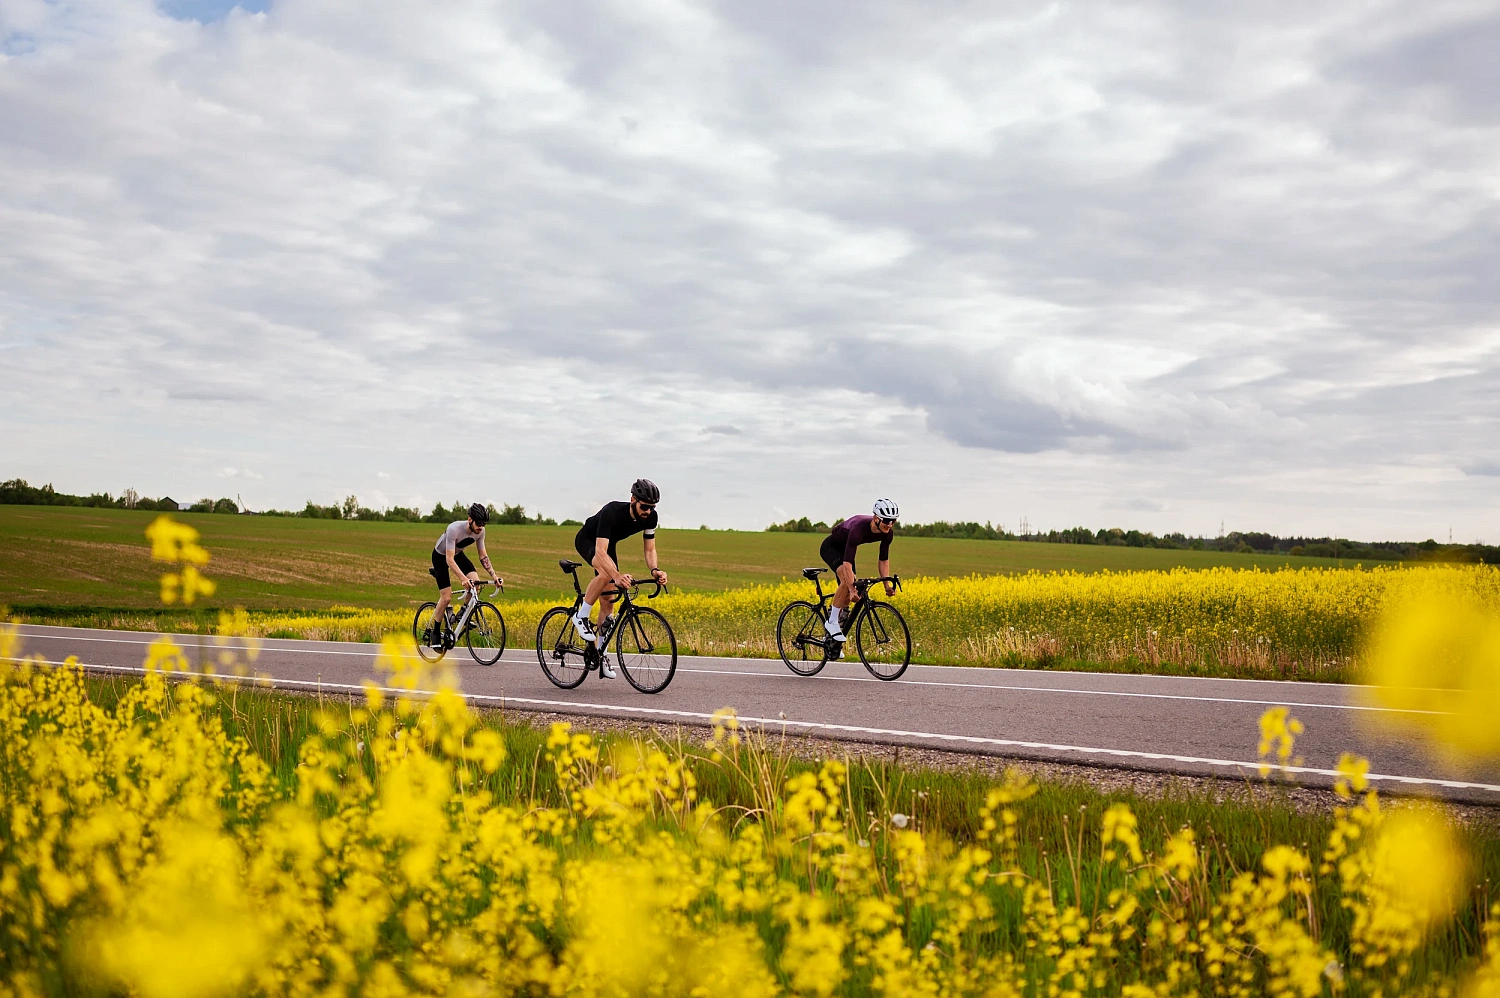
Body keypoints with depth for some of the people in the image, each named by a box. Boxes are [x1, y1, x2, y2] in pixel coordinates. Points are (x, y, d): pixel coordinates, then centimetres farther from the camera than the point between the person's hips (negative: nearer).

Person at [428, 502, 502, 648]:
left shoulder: (480, 531, -19)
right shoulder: (454, 529, -39)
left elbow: (483, 556, -8)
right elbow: (449, 560, -40)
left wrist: (494, 575, -19)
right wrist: (464, 579, -50)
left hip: (458, 554, 5)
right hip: (441, 556, -5)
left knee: (476, 582, -19)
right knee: (446, 598, -12)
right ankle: (435, 633, 7)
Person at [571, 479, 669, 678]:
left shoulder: (650, 517, -23)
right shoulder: (612, 512, -41)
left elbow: (650, 549, -12)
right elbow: (600, 552, -47)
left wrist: (654, 570, -34)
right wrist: (617, 576, -63)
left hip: (608, 544, 6)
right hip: (587, 541, -6)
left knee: (608, 601, 0)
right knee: (606, 572, -38)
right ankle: (581, 616, -19)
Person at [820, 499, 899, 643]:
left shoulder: (887, 533, -21)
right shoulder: (859, 528, -41)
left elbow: (884, 559, -9)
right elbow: (847, 562, -45)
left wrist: (887, 585, -19)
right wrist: (852, 589, -51)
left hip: (844, 548, 7)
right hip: (830, 547, -7)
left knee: (847, 594, 2)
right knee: (847, 580, -32)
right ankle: (832, 622, -19)